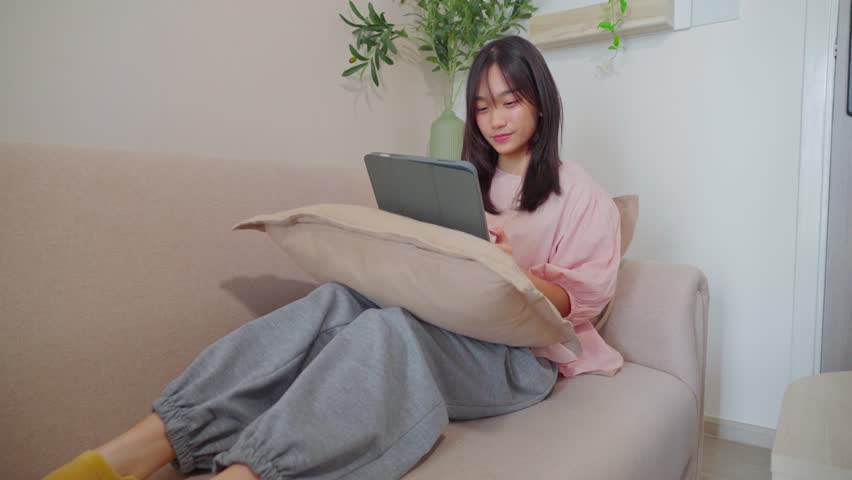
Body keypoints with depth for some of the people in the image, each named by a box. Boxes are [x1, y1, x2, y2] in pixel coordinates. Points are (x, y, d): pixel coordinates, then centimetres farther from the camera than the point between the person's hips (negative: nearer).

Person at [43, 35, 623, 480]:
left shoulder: (581, 194, 6)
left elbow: (578, 301, -1)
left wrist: (512, 270, -21)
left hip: (520, 355, -4)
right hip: (444, 327, 4)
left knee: (386, 329, -36)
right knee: (336, 301, -27)